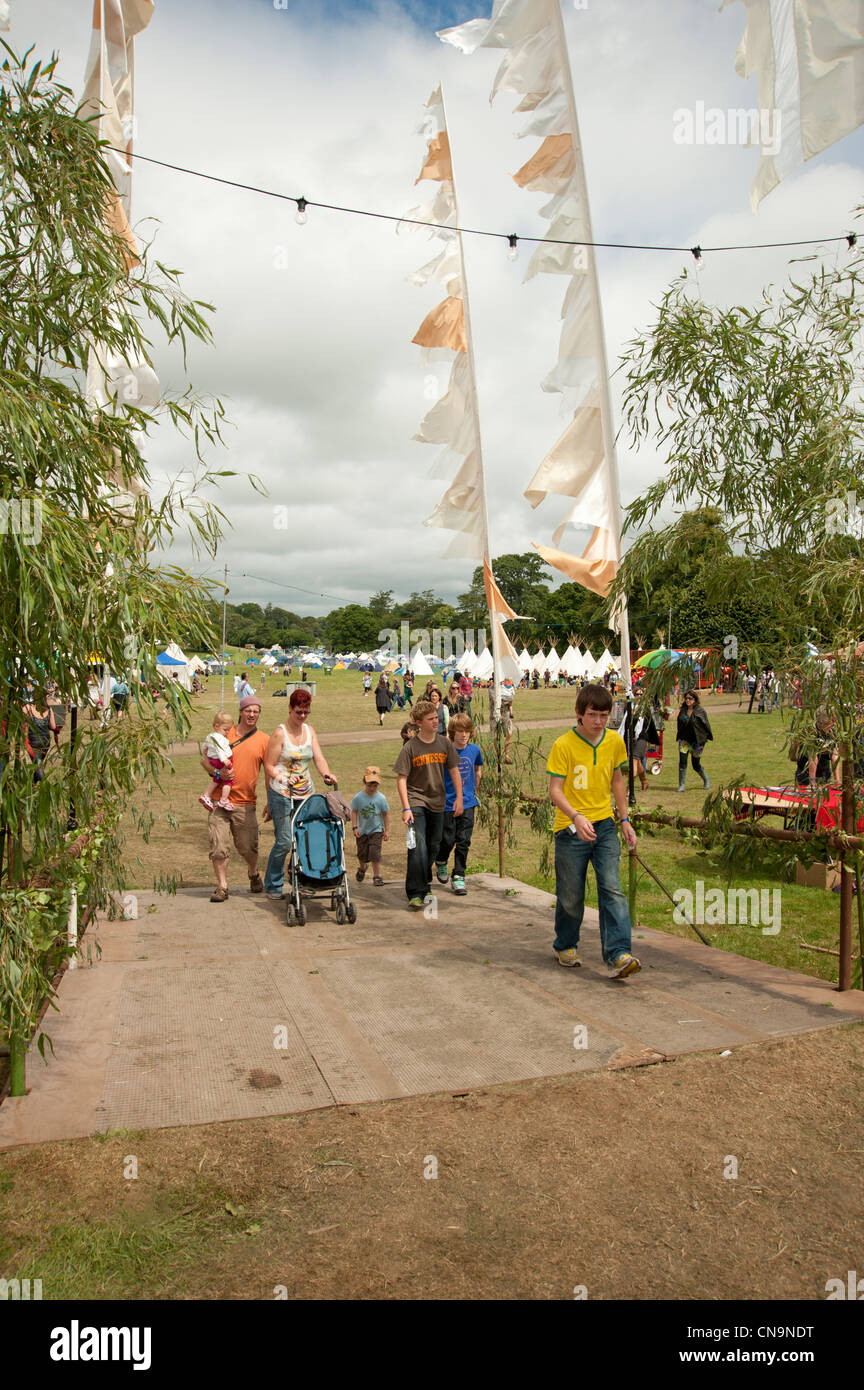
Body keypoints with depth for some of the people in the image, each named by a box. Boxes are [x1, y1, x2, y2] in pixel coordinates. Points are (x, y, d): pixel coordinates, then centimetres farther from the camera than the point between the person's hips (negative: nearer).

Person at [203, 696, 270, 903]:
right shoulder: (224, 734, 4)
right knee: (219, 846, -3)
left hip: (245, 804, 0)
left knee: (248, 848, 4)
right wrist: (217, 772, -11)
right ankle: (222, 887, 11)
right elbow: (205, 760, 10)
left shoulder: (263, 740, 4)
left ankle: (254, 874, 34)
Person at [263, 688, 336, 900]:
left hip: (306, 793, 5)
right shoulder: (279, 733, -6)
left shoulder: (309, 731, 10)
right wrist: (282, 779, -23)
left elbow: (319, 758, 3)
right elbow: (269, 765, -6)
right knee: (284, 841, -4)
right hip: (281, 795, -5)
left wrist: (326, 774, -15)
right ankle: (273, 885, 12)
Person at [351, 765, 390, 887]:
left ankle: (377, 876, 1)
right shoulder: (358, 797, -11)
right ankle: (362, 869, 43)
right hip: (362, 831, 1)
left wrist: (387, 830, -1)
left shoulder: (381, 798, -12)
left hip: (376, 830, -1)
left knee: (375, 853, -12)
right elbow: (354, 812, -3)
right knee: (362, 854, 11)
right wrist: (354, 827, -9)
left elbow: (386, 814, -3)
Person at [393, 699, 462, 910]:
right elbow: (401, 778, -7)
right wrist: (406, 808, -14)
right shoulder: (410, 747, -8)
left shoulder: (444, 744, 3)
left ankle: (424, 886, 31)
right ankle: (416, 894, -10)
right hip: (416, 802, -4)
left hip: (437, 803, 5)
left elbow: (454, 770, 11)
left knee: (433, 848, 12)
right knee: (418, 848, -14)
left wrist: (459, 798, 5)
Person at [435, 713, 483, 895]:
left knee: (464, 841, 2)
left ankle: (458, 876, 13)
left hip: (468, 803, 3)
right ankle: (440, 862, 35)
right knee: (447, 840, 4)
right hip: (447, 803, -3)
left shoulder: (474, 750, 0)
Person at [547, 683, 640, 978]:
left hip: (604, 825, 3)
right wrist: (576, 817, -30)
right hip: (570, 829, -3)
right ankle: (566, 946, 30)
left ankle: (617, 955, -10)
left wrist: (625, 820, 13)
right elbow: (555, 790, -14)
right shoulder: (563, 745, -12)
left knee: (612, 890, -9)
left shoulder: (615, 741, 3)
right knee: (570, 896, 7)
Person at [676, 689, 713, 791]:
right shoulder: (682, 711, 5)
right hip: (684, 740, 3)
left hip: (696, 741, -3)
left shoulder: (700, 711, -8)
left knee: (696, 765, 5)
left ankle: (706, 779, 34)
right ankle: (682, 786, -1)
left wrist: (706, 738, -3)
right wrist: (679, 737, 18)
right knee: (682, 762, -8)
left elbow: (706, 725, -3)